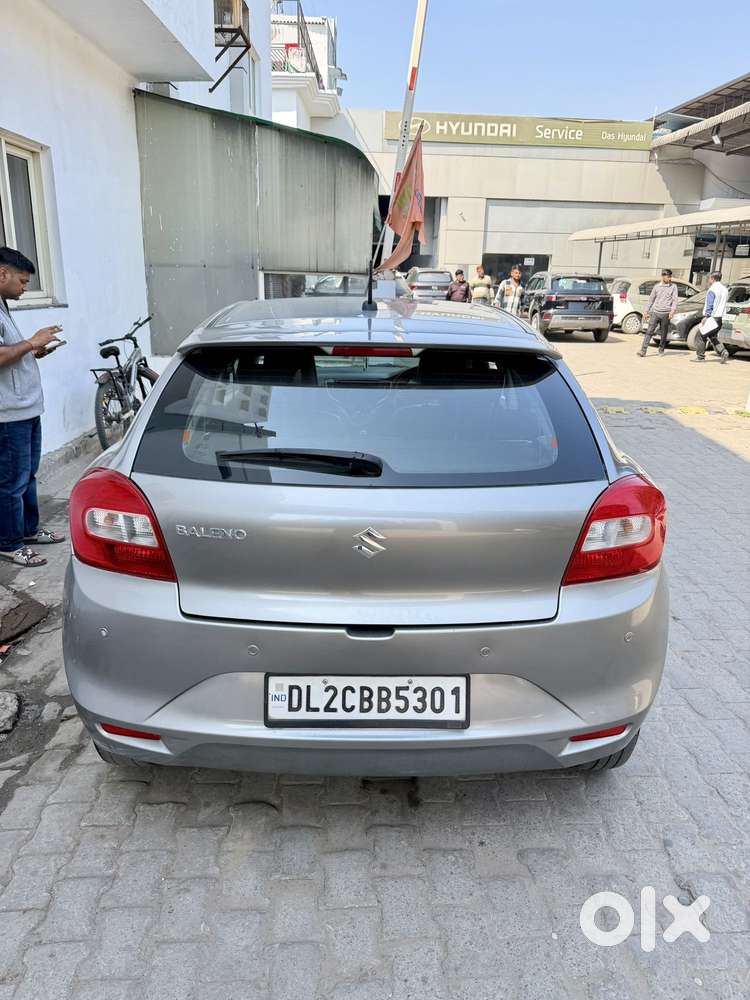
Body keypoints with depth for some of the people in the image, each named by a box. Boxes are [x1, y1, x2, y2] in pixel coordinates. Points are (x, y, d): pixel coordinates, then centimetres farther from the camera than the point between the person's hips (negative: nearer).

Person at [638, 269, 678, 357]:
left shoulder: (673, 287, 5)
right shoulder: (656, 286, 10)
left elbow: (675, 300, -1)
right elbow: (651, 300, 16)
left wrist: (672, 311, -16)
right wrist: (646, 312, 13)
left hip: (665, 314, -1)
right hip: (655, 312, 1)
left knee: (663, 334, 5)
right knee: (649, 332, -8)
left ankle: (661, 351, 19)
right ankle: (643, 351, -13)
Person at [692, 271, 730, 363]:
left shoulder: (713, 289, -13)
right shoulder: (725, 289, 16)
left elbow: (710, 305, -19)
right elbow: (722, 304, 20)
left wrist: (706, 316, -19)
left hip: (712, 317, -9)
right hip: (720, 318, 9)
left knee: (701, 336, 1)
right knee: (713, 337, 19)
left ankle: (700, 356, 2)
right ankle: (723, 352, 2)